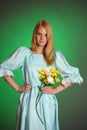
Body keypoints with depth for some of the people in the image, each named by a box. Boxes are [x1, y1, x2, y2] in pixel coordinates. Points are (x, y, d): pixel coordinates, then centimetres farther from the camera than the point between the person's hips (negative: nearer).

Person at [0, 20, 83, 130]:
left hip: (47, 102, 1)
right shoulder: (24, 52, 1)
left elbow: (73, 76, 7)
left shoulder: (55, 55, 5)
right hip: (29, 101, -1)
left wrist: (56, 90, 0)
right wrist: (17, 88, 1)